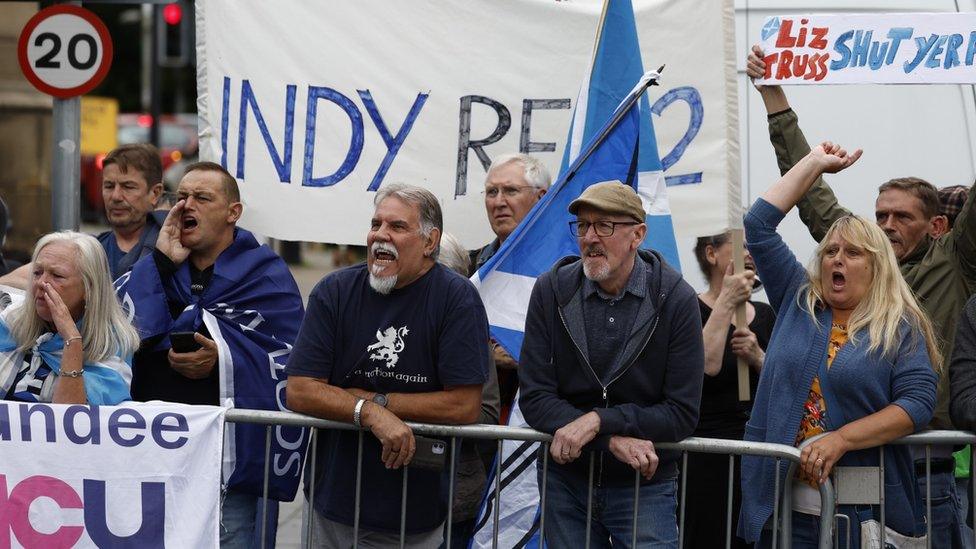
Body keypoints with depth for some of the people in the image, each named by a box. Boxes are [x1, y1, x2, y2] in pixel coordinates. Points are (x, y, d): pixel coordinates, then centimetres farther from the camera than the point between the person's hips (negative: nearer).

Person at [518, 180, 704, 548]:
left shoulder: (676, 299, -11)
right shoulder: (551, 291, -5)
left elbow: (682, 414, -13)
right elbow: (534, 397, -9)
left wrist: (598, 421, -24)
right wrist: (613, 439, -21)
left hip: (645, 487, -2)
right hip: (565, 482, 2)